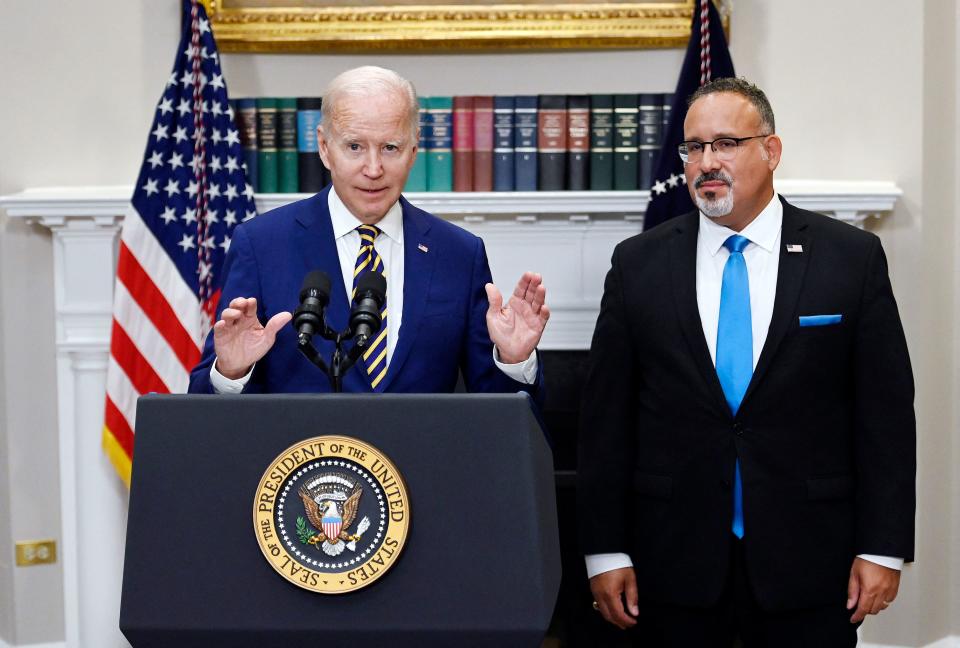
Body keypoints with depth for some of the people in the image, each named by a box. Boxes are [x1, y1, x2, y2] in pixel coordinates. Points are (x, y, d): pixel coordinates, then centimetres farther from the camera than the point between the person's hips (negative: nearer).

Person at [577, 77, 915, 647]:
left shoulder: (853, 257, -1)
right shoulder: (638, 264, 3)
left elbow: (887, 409, -1)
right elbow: (606, 417, 2)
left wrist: (884, 547, -5)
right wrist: (606, 551, -1)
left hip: (808, 563, -1)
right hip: (674, 564, 1)